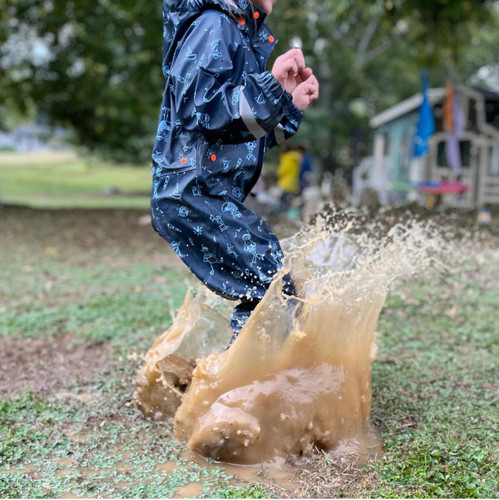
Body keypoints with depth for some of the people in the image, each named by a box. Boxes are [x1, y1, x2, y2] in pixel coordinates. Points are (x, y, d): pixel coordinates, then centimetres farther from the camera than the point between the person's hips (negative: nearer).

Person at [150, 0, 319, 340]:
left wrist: (293, 104, 11)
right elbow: (198, 107, -22)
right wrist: (271, 83, -25)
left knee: (268, 294, 12)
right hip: (191, 193, -10)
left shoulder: (247, 36, 23)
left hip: (213, 196, 10)